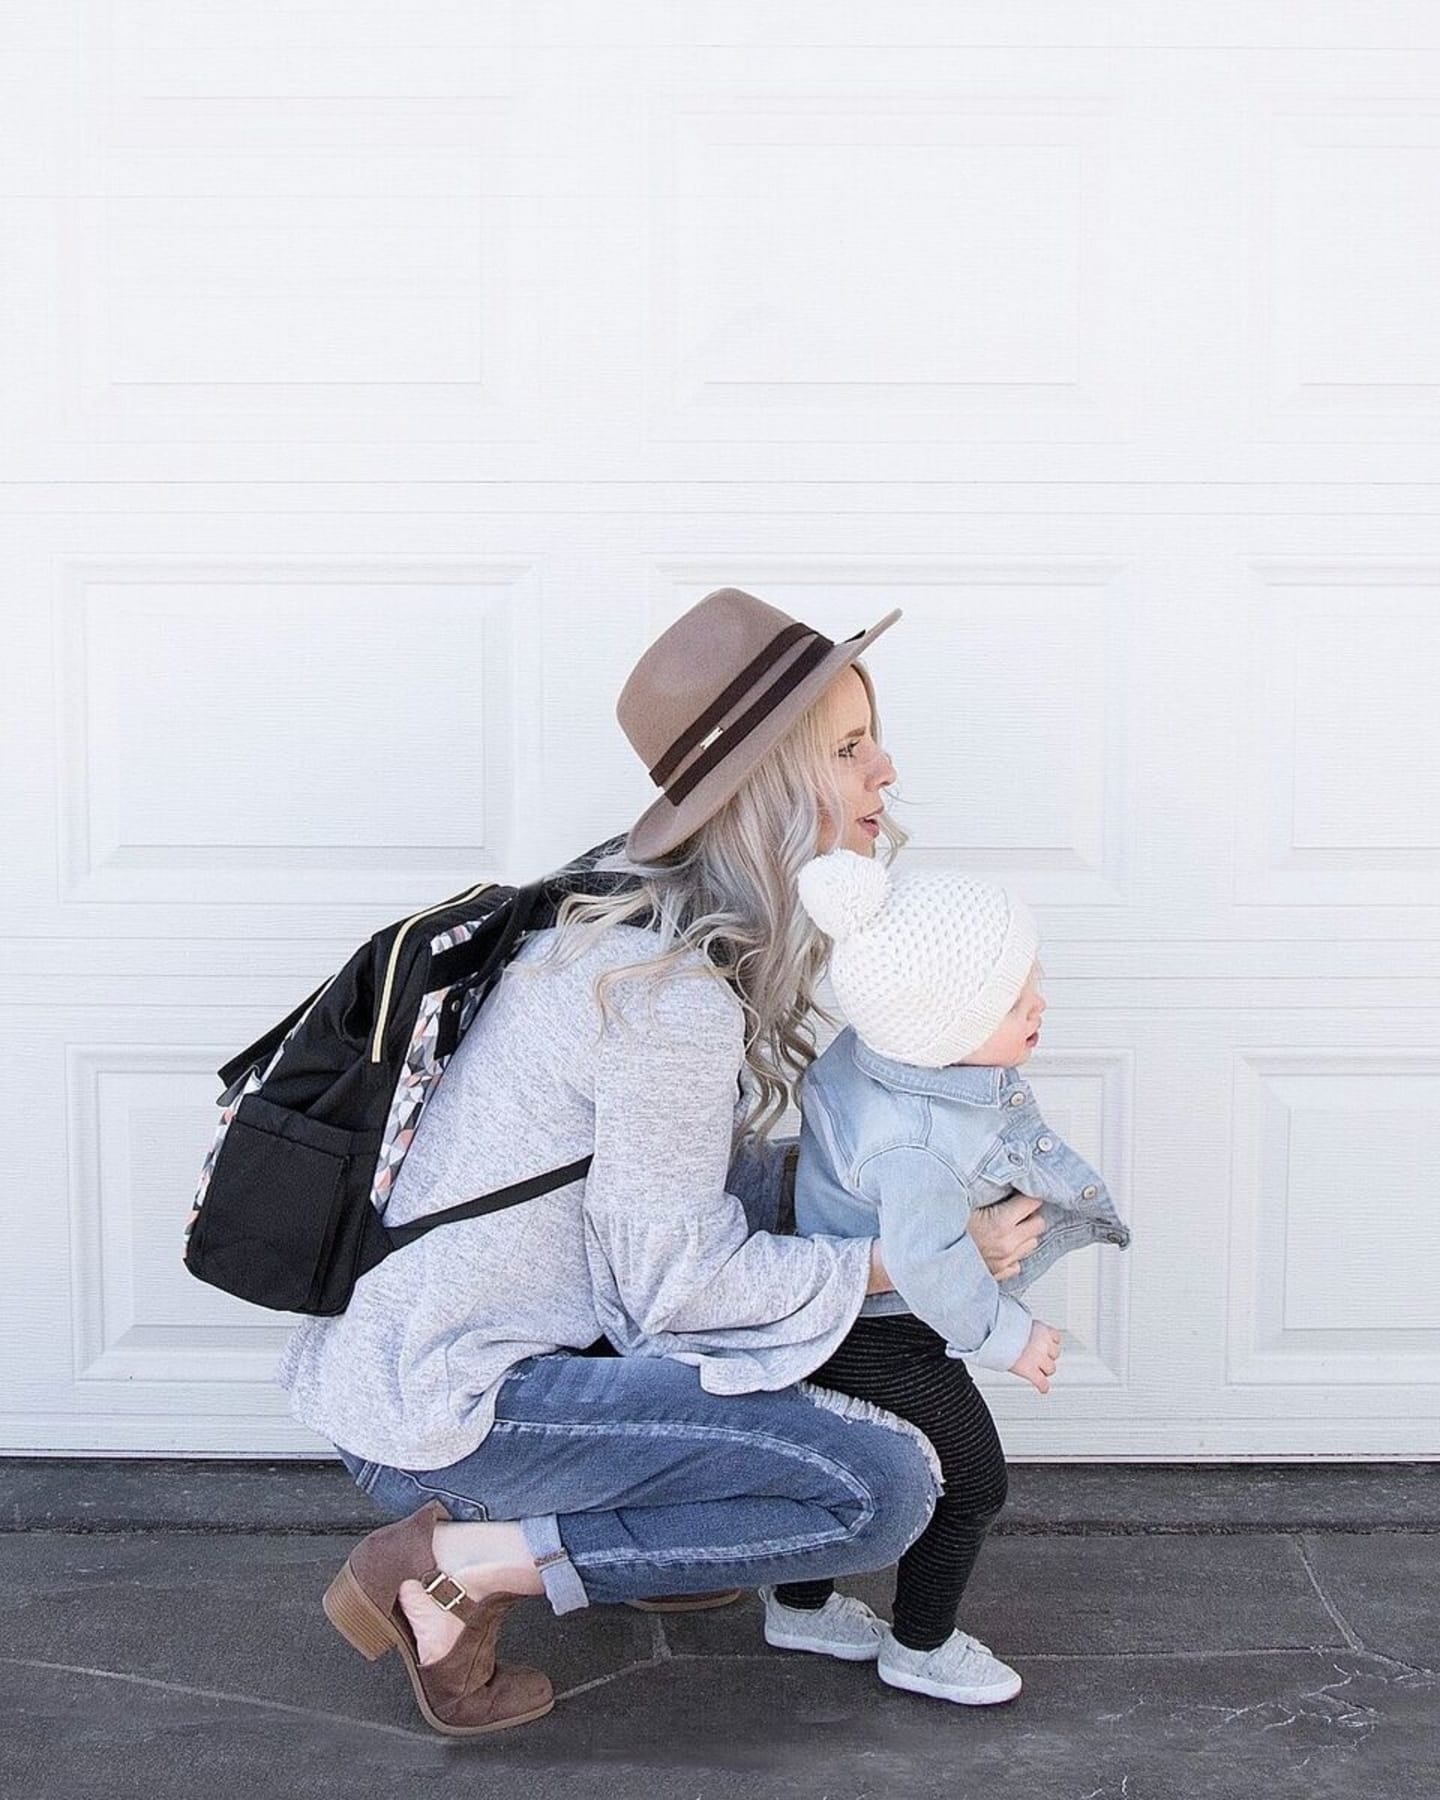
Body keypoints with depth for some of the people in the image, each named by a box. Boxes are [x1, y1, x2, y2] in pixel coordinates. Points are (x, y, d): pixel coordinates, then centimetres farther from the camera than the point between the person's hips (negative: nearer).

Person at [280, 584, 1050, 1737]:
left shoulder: (649, 918, 4)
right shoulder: (671, 995, -24)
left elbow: (689, 1160, 15)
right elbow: (683, 1281, -16)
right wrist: (905, 1264, -6)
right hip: (438, 1408, -9)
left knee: (784, 1178, 17)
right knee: (887, 1486, -11)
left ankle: (649, 1528, 17)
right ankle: (465, 1564, -6)